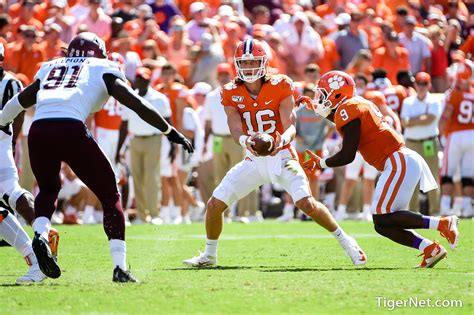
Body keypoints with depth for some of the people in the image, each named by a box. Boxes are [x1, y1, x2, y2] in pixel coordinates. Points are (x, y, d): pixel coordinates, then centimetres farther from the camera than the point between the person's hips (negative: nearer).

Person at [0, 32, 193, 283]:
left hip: (38, 131, 4)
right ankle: (120, 267, 4)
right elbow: (137, 105, 11)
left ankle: (40, 234, 2)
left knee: (48, 189, 31)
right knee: (109, 195, 12)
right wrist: (170, 132, 18)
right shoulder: (103, 70, 20)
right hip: (71, 130, -4)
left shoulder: (50, 67, 30)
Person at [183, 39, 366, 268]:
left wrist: (282, 140, -40)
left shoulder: (280, 86, -11)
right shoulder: (231, 94, -3)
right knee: (215, 204, -2)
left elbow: (290, 127, -16)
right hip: (254, 160, 4)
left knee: (306, 203, -23)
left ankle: (345, 241, -3)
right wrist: (244, 140, -40)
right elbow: (235, 129, -15)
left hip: (281, 156, -4)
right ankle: (209, 255, 19)